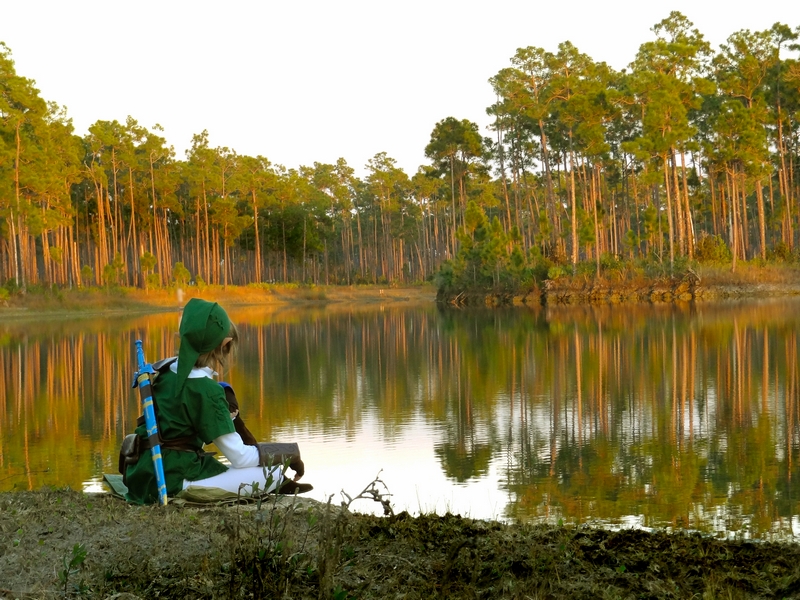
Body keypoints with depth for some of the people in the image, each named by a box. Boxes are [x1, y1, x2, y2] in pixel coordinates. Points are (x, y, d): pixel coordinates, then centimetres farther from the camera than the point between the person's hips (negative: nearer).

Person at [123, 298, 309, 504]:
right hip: (172, 484, -9)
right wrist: (291, 454, -1)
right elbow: (240, 457, -13)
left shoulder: (165, 371, 7)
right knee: (272, 474, -10)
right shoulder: (205, 389, -16)